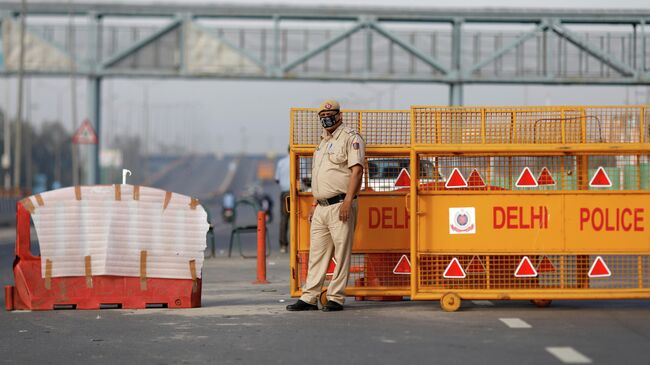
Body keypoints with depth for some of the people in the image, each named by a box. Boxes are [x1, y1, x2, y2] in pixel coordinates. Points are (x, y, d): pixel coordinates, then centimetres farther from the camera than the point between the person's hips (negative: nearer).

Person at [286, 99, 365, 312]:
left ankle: (336, 298, -1)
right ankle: (309, 298, 11)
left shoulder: (350, 138, -5)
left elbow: (356, 170, -14)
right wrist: (314, 203, 20)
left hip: (340, 205, -8)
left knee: (341, 254, -4)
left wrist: (348, 201, -21)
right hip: (321, 207, 9)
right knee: (317, 254, 8)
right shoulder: (324, 142, 22)